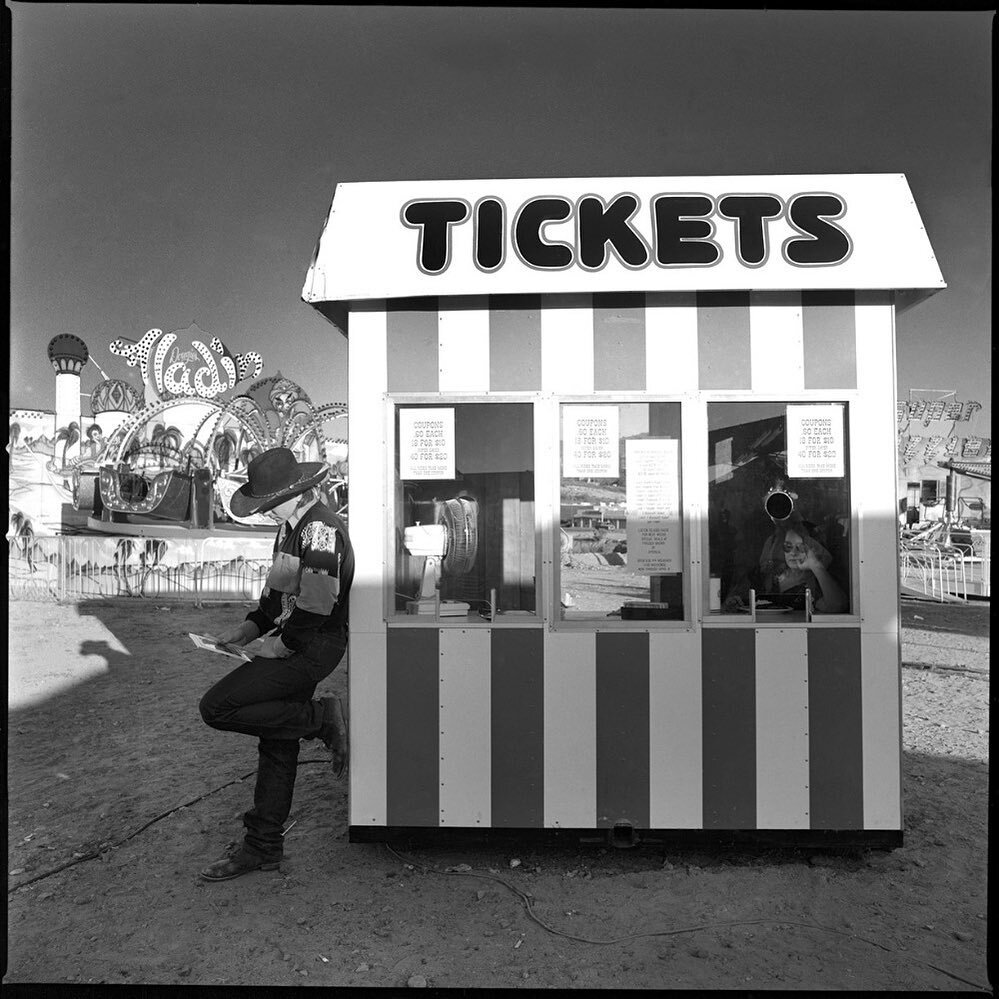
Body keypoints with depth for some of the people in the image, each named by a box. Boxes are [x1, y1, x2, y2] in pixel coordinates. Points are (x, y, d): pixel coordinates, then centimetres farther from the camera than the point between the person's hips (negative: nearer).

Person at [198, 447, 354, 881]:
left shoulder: (321, 529, -18)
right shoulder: (291, 527, 14)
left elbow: (318, 606, -24)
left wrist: (280, 645, -14)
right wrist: (248, 628, 11)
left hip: (310, 649, -10)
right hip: (291, 646, 10)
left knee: (216, 708, -14)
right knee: (276, 747, 14)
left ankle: (321, 719, -4)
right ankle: (262, 848, 27)